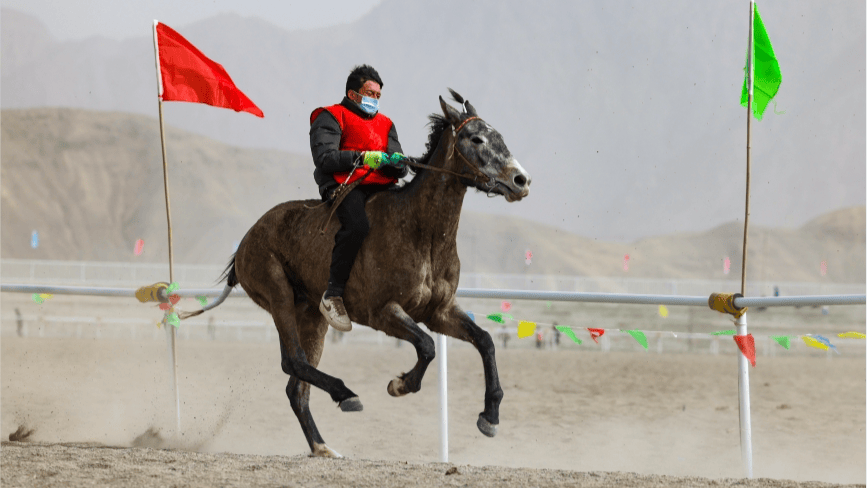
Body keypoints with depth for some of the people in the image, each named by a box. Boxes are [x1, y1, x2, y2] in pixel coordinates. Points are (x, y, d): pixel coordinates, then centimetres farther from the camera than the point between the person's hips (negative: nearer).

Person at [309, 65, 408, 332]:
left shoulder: (385, 124, 26)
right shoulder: (331, 118, 7)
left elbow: (399, 167, 17)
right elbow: (325, 157, -10)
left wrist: (396, 163, -9)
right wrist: (363, 158, -20)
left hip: (380, 187, 7)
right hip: (342, 185, -6)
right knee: (357, 225, -35)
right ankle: (333, 295, -30)